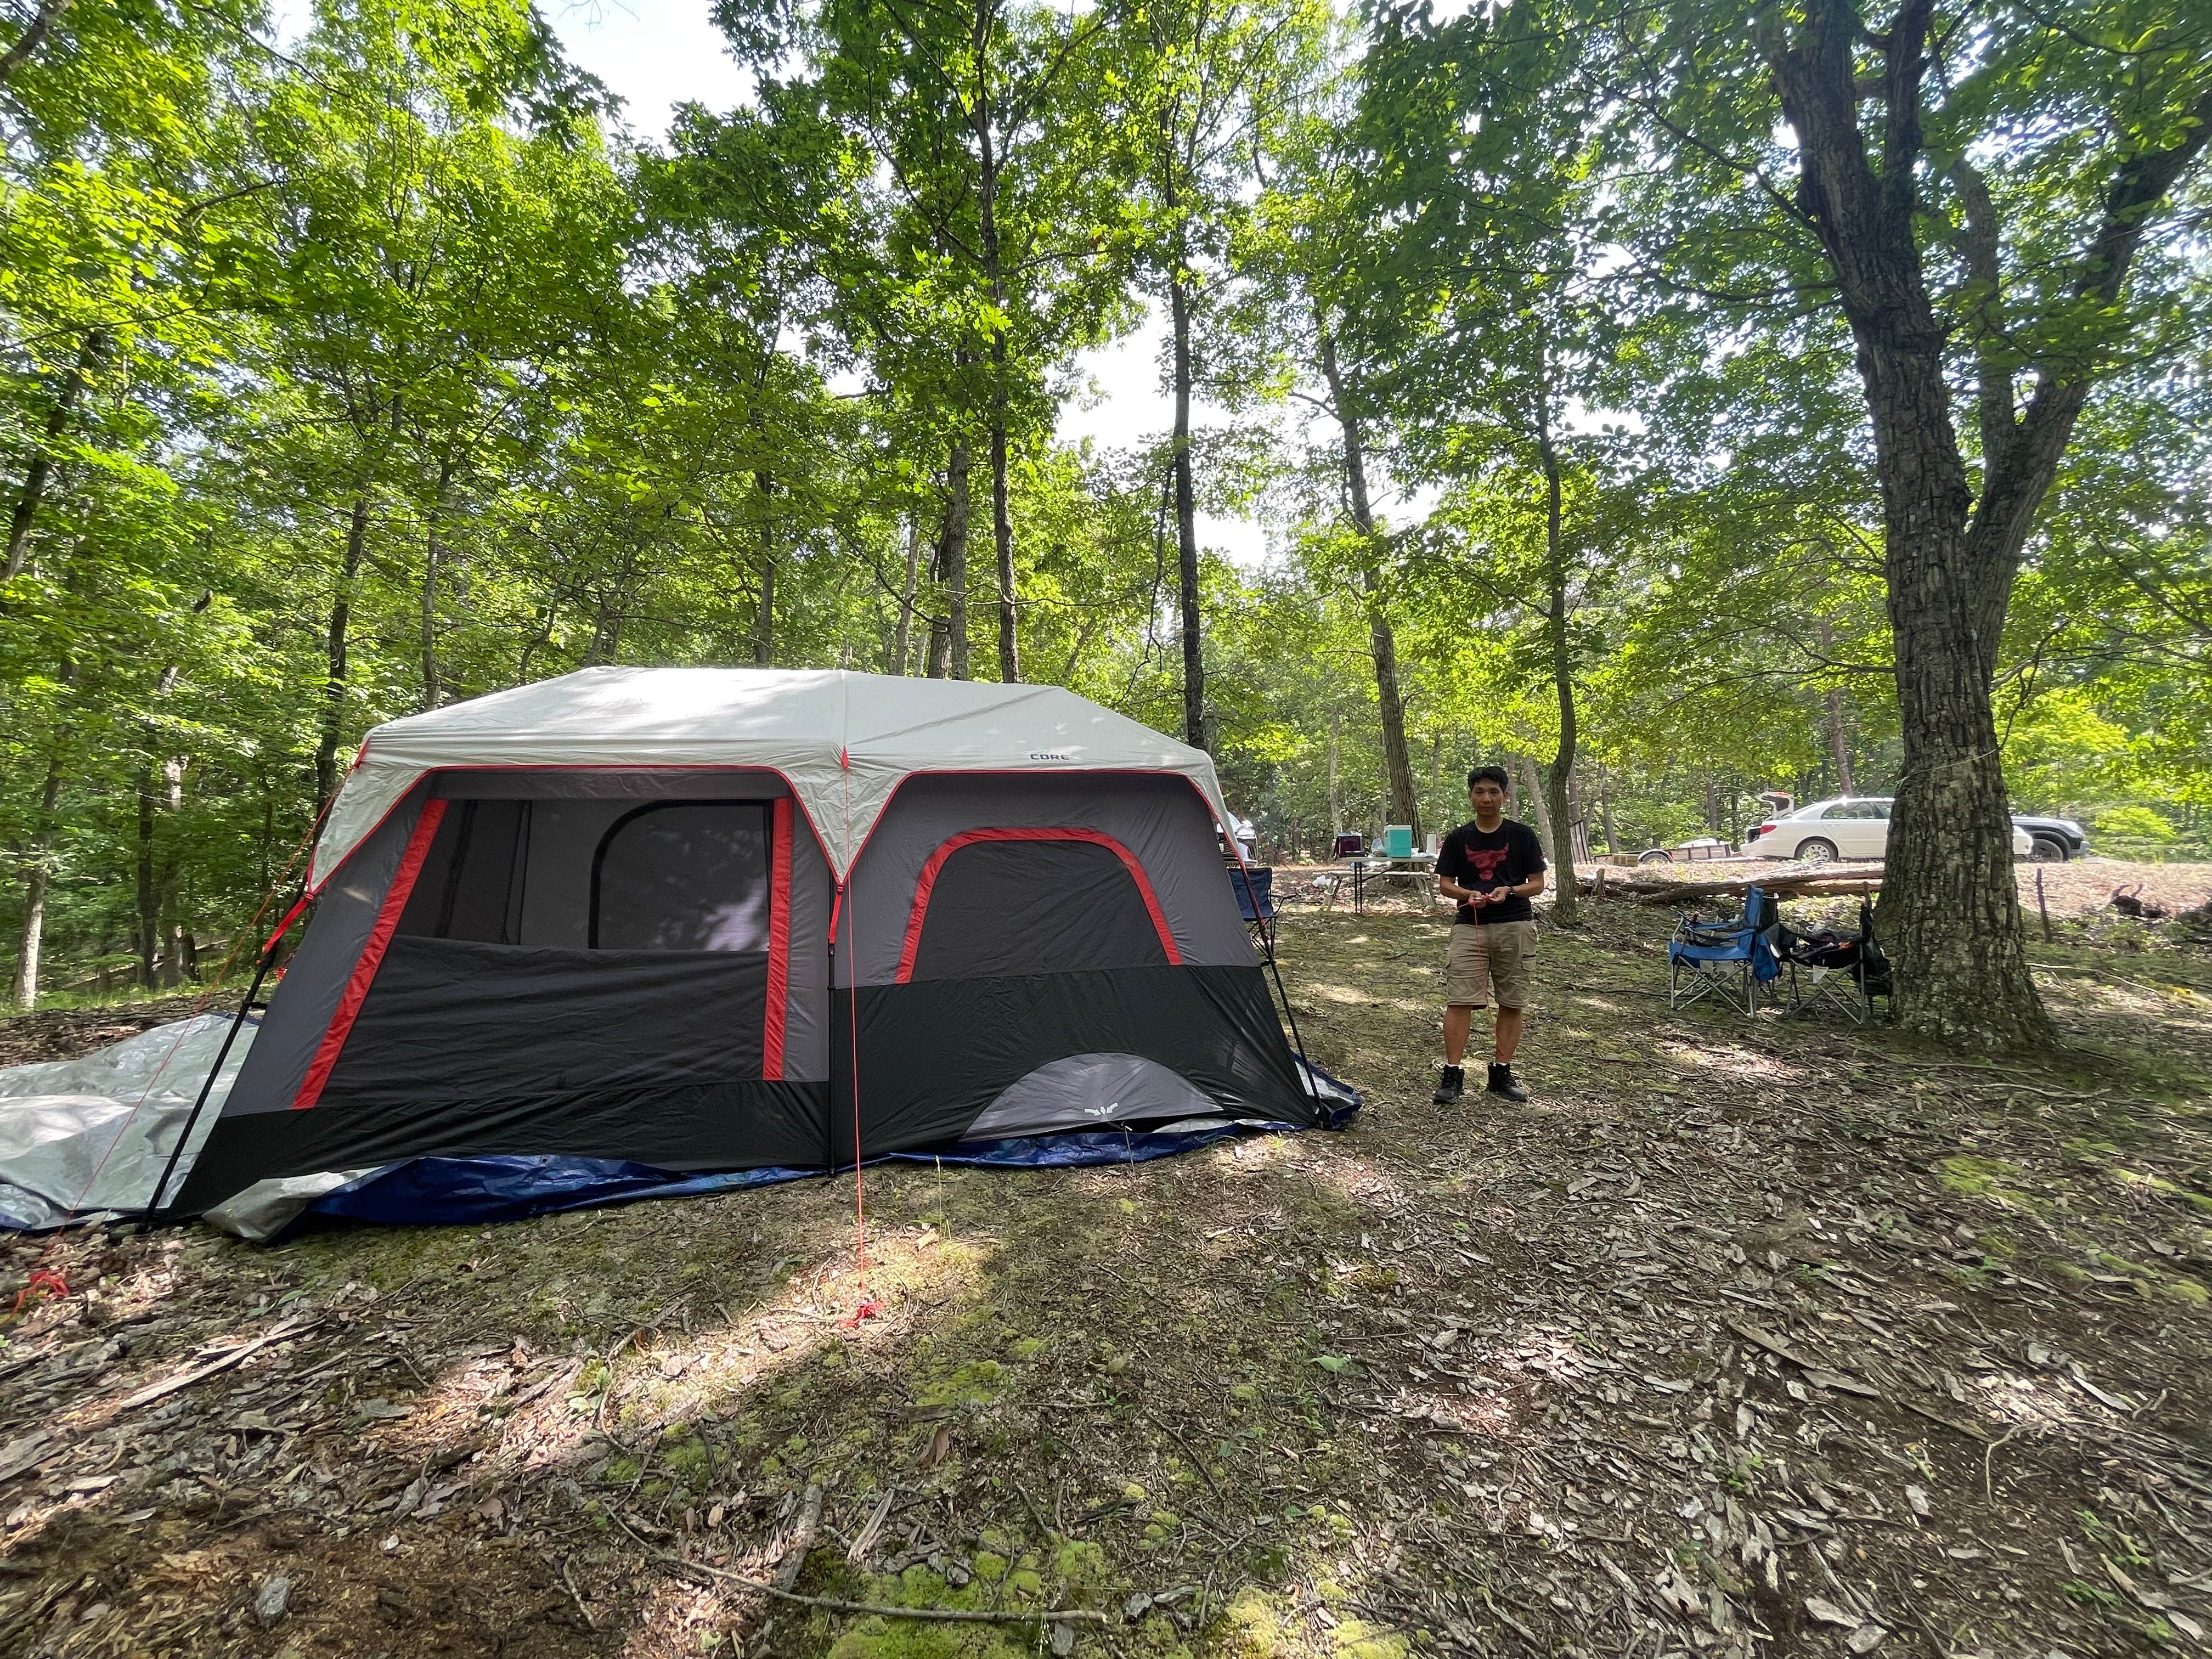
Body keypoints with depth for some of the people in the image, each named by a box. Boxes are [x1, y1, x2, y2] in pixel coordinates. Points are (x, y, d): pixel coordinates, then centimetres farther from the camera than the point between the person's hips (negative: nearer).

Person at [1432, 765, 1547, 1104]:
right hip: (1469, 927, 0)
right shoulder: (1458, 838, 7)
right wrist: (1468, 894, -13)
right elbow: (1445, 884, 7)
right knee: (1458, 1001, -6)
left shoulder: (1522, 836, 3)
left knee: (1511, 1003, 7)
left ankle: (1502, 1073, 20)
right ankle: (1453, 1074, -1)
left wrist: (1509, 891, -15)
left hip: (1515, 927, 0)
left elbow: (1537, 884, 4)